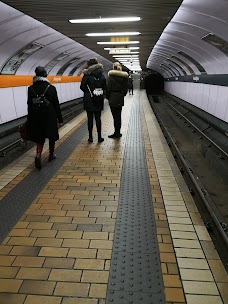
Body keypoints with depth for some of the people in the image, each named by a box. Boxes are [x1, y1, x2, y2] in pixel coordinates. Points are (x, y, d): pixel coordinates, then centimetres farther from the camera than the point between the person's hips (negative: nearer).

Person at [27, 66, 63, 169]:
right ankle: (51, 155, 29)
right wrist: (60, 118, 3)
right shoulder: (51, 88, -7)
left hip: (36, 117, 1)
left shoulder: (31, 89, -3)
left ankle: (38, 155, -14)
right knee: (52, 135, 16)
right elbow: (56, 105, -4)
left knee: (39, 138, 9)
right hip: (50, 117, -1)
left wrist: (30, 121, 5)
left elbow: (29, 106, -1)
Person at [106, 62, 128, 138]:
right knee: (118, 115, 10)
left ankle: (116, 133, 0)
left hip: (113, 98, -4)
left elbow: (108, 88, -8)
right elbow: (126, 88, 8)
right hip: (120, 98, 4)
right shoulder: (124, 76, 5)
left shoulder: (111, 76, -8)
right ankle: (118, 133, 16)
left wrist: (107, 97, 5)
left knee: (115, 116, -2)